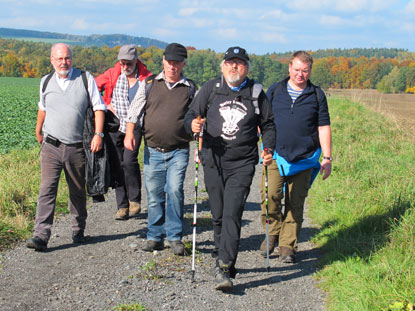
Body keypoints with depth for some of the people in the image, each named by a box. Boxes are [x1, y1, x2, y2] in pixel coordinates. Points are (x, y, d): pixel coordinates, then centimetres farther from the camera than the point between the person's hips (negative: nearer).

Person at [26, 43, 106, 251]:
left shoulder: (85, 79, 0)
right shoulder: (46, 82, 8)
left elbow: (98, 107, 0)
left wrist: (98, 134, -11)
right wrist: (38, 131, 34)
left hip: (76, 147, -1)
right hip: (51, 146, 1)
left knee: (78, 191, 12)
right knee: (47, 190, -10)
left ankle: (78, 231, 28)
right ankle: (40, 236, -13)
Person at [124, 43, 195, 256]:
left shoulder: (189, 88, 6)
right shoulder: (149, 84, 7)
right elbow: (135, 110, 9)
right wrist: (129, 133, -3)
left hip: (178, 151, -1)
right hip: (152, 150, 1)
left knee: (175, 190, -14)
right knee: (154, 195, 4)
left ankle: (175, 237, -3)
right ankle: (155, 237, 17)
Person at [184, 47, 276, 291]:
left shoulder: (256, 93, 6)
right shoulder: (210, 89, 6)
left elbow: (268, 124, 15)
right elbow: (191, 116, 8)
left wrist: (268, 148, -2)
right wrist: (193, 124, -16)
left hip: (242, 164, -2)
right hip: (213, 162, 2)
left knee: (232, 214, -13)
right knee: (218, 215, 9)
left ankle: (224, 268, -17)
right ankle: (224, 256, 28)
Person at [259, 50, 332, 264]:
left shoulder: (317, 95, 8)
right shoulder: (275, 91, 8)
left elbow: (323, 127, 8)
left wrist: (327, 158, 3)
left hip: (304, 158, 0)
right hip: (275, 155, 0)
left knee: (296, 204, 2)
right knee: (270, 196, -15)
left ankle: (288, 246, 13)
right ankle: (272, 233, 9)